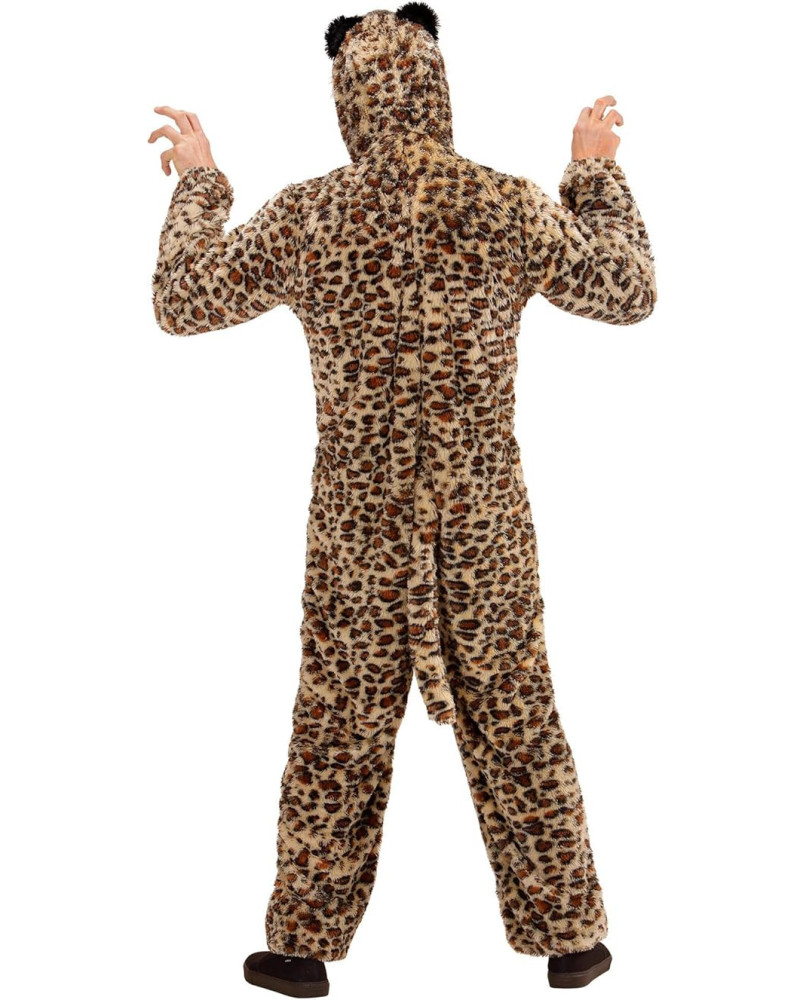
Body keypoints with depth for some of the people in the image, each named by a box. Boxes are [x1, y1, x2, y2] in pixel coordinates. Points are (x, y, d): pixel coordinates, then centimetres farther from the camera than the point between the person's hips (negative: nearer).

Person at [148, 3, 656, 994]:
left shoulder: (305, 217, -8)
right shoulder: (510, 207, -7)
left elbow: (181, 302, 3)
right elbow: (631, 293, 7)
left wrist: (197, 183, 16)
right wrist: (596, 172, 19)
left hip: (358, 517, 0)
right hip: (484, 514, 1)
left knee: (336, 733, 12)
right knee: (516, 725, 12)